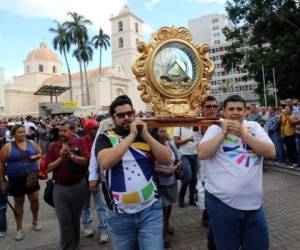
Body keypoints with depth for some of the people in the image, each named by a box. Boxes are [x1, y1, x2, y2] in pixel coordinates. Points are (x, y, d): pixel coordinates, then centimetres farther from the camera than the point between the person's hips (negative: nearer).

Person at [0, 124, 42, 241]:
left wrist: (36, 157, -12)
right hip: (16, 179, -2)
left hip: (32, 177, 2)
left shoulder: (32, 143, 0)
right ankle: (19, 229, 28)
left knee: (35, 200, 7)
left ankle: (35, 221, 34)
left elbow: (40, 154, 11)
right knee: (18, 203, 12)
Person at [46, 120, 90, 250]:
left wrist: (71, 155, -24)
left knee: (75, 217, 17)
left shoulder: (79, 143, -5)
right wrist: (61, 158, -18)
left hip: (78, 185, 0)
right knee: (64, 219, 4)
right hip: (60, 187, 1)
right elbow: (49, 167, -5)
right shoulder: (53, 146, 0)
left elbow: (86, 161, -14)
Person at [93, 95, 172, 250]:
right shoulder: (105, 138, -3)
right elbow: (105, 162, -23)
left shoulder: (146, 135, 5)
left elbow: (167, 159, -5)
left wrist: (145, 135, -13)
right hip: (120, 215, 0)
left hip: (150, 209, 1)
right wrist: (131, 135, -19)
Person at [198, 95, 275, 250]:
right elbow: (202, 154, -14)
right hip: (220, 201, -2)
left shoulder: (254, 127, 5)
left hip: (253, 202, 3)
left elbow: (271, 153, -6)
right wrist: (223, 132, -13)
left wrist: (242, 133, -13)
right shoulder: (215, 128, -1)